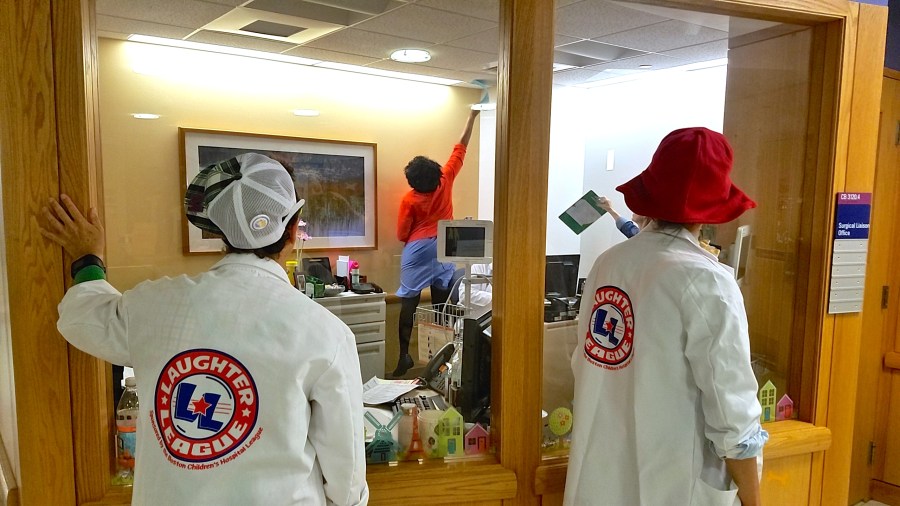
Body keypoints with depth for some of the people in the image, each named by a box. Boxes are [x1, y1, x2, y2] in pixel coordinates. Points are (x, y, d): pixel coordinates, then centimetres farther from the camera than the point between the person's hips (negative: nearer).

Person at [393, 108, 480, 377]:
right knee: (441, 304, 7)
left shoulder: (409, 200, -8)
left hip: (417, 251, -3)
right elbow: (460, 149, 4)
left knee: (409, 303, 0)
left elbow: (402, 235, -1)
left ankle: (404, 355, -1)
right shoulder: (446, 180, -5)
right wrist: (471, 117, 11)